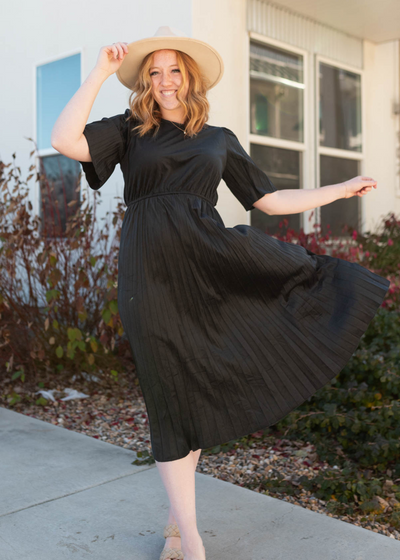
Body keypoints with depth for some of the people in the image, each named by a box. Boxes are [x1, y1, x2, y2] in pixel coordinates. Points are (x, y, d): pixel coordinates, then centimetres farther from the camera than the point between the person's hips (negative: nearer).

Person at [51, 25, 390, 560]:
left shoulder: (220, 139, 17)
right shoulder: (128, 131, 11)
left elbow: (271, 200, 18)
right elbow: (65, 140, -7)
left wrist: (343, 189, 21)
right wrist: (100, 73, -2)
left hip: (210, 259, 2)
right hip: (152, 270, -2)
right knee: (173, 395, 1)